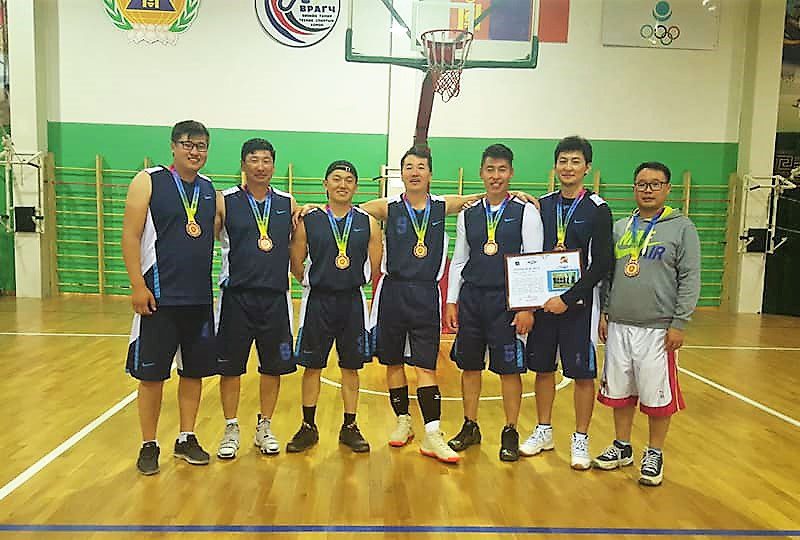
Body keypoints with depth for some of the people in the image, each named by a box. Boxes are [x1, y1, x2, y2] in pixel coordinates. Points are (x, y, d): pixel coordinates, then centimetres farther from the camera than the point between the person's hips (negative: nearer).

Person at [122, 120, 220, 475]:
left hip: (200, 298, 5)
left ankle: (186, 439, 26)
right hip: (158, 297, -5)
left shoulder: (210, 189, 12)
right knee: (152, 373, 3)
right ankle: (149, 445, 19)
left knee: (194, 371, 11)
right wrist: (138, 285, -14)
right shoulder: (149, 181, -2)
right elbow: (131, 236, -7)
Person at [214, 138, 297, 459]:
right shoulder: (225, 201, -1)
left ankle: (265, 427, 27)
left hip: (276, 296, 2)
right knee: (230, 366, 6)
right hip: (236, 295, -2)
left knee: (274, 365, 9)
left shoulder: (288, 203, 6)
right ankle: (231, 430, 23)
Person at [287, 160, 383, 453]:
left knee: (351, 367, 9)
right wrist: (317, 283, 8)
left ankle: (349, 427, 22)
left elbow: (374, 267, 6)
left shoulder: (368, 223, 2)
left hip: (353, 302, 1)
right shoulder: (309, 221, -1)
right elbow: (296, 264, 4)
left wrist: (350, 284, 7)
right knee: (311, 366, 7)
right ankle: (308, 427, 22)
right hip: (317, 302, -1)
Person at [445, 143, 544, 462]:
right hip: (471, 297, 4)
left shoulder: (526, 213, -3)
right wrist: (451, 302, 7)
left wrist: (528, 308, -11)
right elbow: (458, 261, 12)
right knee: (469, 365, 11)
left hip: (508, 301, -3)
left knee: (510, 369, 4)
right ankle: (470, 427, 27)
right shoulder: (468, 214, 8)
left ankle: (510, 433, 20)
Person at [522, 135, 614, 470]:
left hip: (578, 303, -4)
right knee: (543, 368, 12)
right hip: (542, 300, 4)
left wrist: (567, 299, -16)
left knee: (582, 373, 3)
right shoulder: (542, 206, 7)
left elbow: (602, 264, -10)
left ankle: (580, 440, 19)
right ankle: (543, 432, 27)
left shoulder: (598, 210, -5)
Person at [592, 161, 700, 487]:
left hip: (657, 329, -4)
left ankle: (654, 454, 23)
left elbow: (690, 279, -6)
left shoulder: (681, 227, -2)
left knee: (658, 396, 4)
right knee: (619, 391, 13)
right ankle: (622, 447, 30)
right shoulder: (619, 228, 10)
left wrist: (679, 324, -11)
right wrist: (604, 313, 8)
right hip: (618, 326, 4)